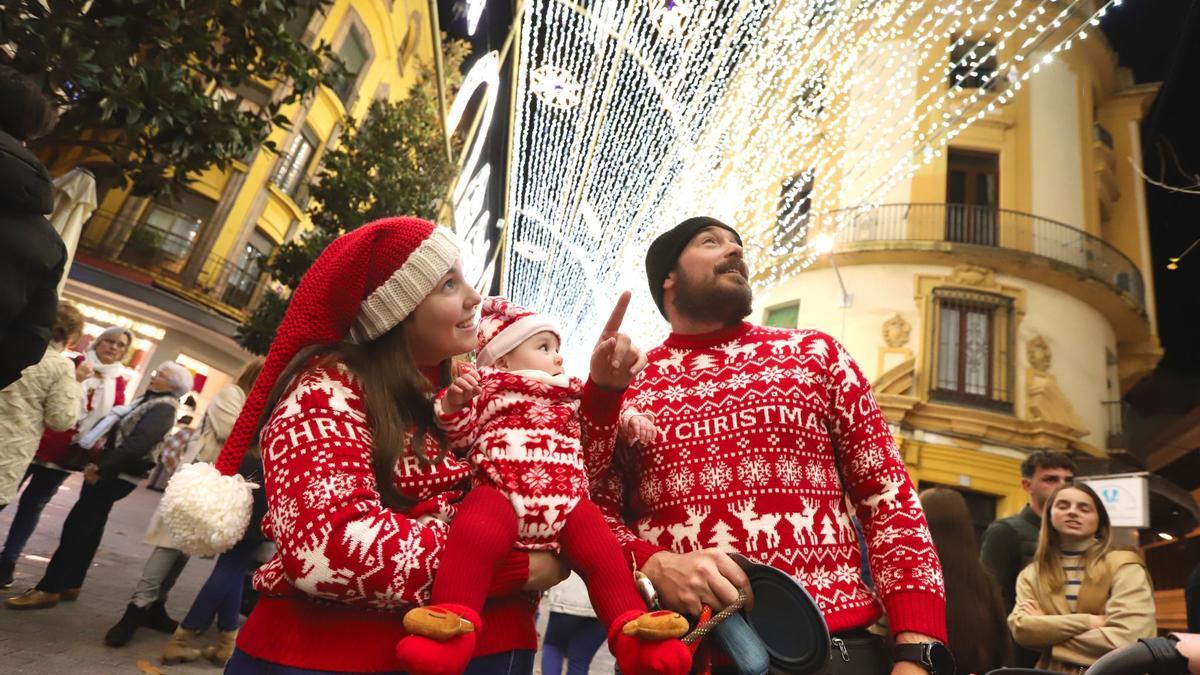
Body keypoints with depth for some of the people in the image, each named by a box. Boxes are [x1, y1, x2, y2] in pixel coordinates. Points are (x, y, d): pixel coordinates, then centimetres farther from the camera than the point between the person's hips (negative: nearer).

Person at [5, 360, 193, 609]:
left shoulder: (163, 410, -17)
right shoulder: (149, 400, 13)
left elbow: (138, 443, -28)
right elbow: (118, 429, 18)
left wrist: (102, 467, -26)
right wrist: (99, 463, 9)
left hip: (118, 475, -10)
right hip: (112, 471, 10)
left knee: (76, 526, -7)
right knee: (90, 526, 15)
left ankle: (48, 589, -1)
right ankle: (70, 583, 26)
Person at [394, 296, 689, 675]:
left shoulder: (570, 399, 31)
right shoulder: (488, 390, 16)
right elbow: (460, 439, 7)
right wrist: (453, 403, -12)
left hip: (565, 505, 4)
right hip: (501, 499, -3)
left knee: (603, 550, -16)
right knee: (473, 533, -33)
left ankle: (632, 632, -12)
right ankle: (453, 623, -32)